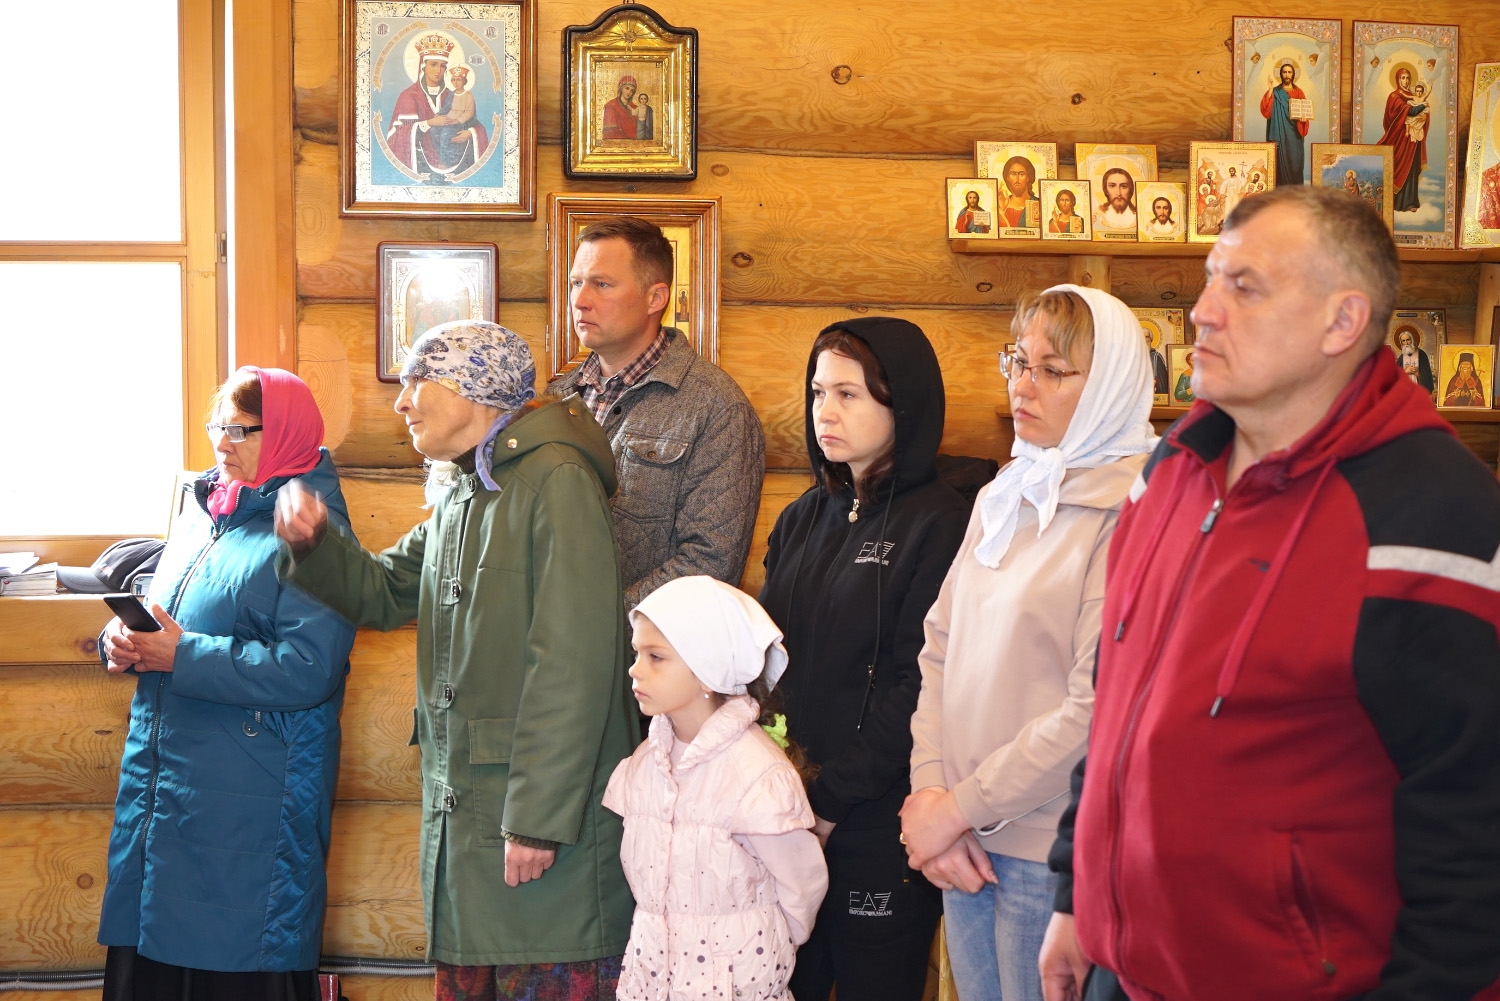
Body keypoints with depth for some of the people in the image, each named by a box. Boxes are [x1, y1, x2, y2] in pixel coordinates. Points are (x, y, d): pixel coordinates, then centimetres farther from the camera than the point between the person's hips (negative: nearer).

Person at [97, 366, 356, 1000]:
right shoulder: (200, 523, 16)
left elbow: (308, 670, -21)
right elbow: (156, 619, 25)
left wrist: (182, 656, -18)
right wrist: (121, 639, 1)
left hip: (250, 803, -8)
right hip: (159, 784, 8)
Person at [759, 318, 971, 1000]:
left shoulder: (939, 524, -11)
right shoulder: (803, 519, 11)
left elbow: (915, 687, -15)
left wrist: (826, 802, -16)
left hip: (879, 824, -6)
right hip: (784, 812, 6)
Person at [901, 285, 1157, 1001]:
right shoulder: (1003, 499, 10)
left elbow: (1095, 713, -21)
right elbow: (941, 648, 9)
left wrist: (961, 807, -14)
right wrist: (927, 789, -4)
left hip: (1053, 856, -7)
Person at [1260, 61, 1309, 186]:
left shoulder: (1298, 92, 11)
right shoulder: (1275, 92, 7)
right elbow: (1266, 108, -10)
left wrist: (1303, 118, -15)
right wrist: (1271, 88, -15)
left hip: (1294, 133, 1)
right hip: (1280, 132, -1)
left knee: (1294, 161, -3)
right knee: (1281, 161, -7)